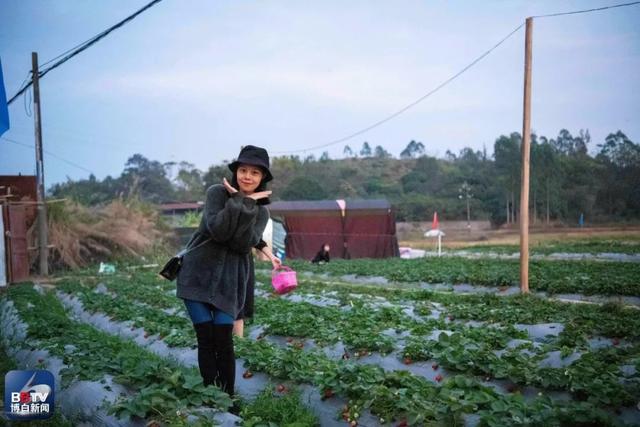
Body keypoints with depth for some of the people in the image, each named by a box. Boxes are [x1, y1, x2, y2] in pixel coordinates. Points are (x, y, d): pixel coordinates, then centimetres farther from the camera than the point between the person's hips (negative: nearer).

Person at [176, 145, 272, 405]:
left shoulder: (261, 211, 6)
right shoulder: (217, 192, -4)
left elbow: (245, 244, -12)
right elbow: (217, 230, -19)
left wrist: (246, 204, -16)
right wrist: (239, 201, -19)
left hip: (229, 281, 2)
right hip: (198, 274, -1)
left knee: (223, 341, -5)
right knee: (205, 339, -3)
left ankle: (228, 399, 7)